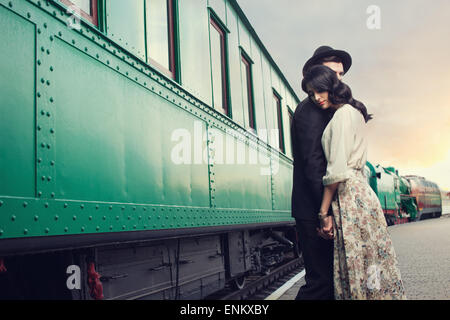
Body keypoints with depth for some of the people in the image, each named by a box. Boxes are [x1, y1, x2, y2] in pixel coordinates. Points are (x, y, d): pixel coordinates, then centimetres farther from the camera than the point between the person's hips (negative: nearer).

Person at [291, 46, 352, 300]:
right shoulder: (311, 109, -9)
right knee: (321, 281, -8)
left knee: (330, 279, 12)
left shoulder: (324, 110, 22)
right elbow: (313, 162, -19)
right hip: (313, 211, -10)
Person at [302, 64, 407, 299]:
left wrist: (324, 212, -12)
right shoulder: (354, 112, 20)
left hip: (349, 196, -10)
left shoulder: (343, 114, -9)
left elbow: (337, 170, -16)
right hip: (361, 190, 10)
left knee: (355, 266, -5)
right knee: (371, 265, 10)